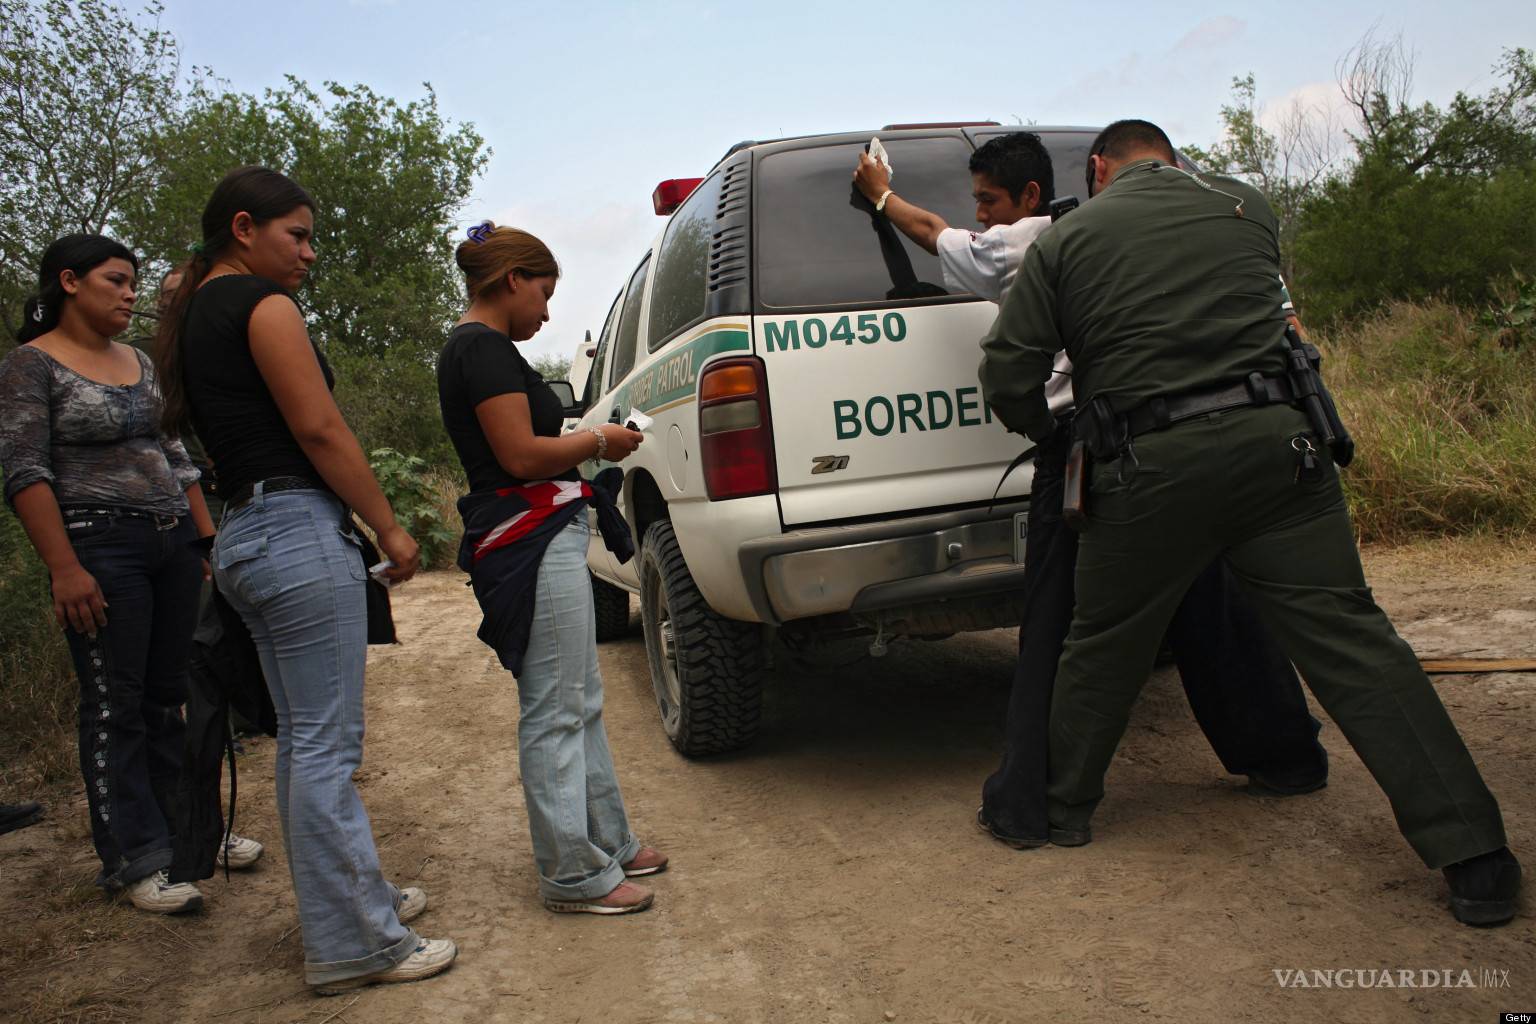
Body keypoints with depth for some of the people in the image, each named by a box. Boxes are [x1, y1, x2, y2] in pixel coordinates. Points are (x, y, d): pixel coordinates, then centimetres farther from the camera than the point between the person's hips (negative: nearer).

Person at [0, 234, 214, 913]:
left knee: (168, 697, 10)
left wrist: (208, 541, 14)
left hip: (174, 544, 6)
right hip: (102, 548, -6)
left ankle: (181, 832, 21)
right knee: (115, 706, -1)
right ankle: (135, 859, 6)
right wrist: (65, 569, -18)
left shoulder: (139, 363, 16)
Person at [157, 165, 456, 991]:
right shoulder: (261, 303, -8)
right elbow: (319, 429, -14)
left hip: (242, 535, 10)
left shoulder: (191, 316, 20)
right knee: (325, 745, -6)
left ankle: (352, 901, 28)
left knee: (303, 741, 16)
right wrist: (389, 527, -8)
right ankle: (356, 945, 2)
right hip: (300, 530, -10)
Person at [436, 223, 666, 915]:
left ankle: (608, 844, 27)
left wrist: (589, 443, 12)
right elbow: (521, 455, -19)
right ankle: (575, 876, 6)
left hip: (536, 539, 11)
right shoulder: (486, 347, -11)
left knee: (580, 704, 16)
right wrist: (599, 440, -4)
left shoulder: (469, 348, 20)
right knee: (555, 713, -4)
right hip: (533, 538, -11)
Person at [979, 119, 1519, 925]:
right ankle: (1472, 852, 3)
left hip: (1150, 467, -2)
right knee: (1346, 634, 3)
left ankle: (1063, 806, 29)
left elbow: (1007, 376, 2)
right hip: (1272, 440, 2)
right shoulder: (1245, 205, 15)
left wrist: (1051, 436, 20)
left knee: (1102, 646, 14)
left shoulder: (1065, 241, 7)